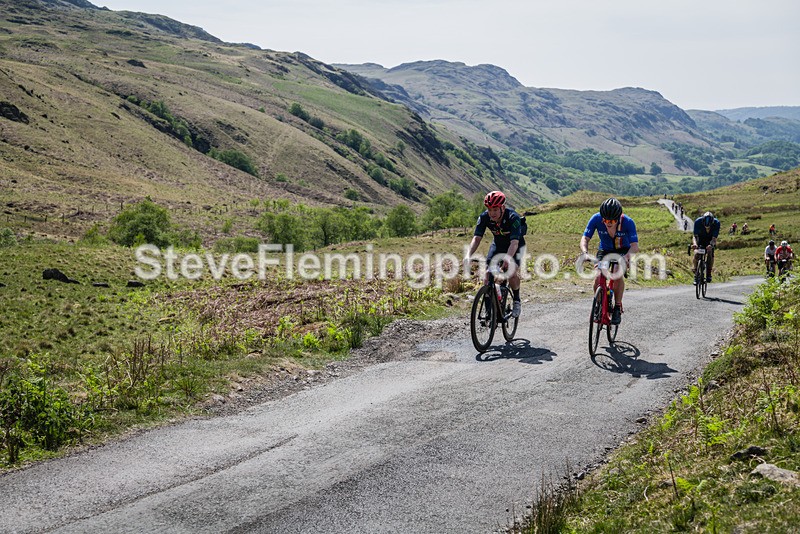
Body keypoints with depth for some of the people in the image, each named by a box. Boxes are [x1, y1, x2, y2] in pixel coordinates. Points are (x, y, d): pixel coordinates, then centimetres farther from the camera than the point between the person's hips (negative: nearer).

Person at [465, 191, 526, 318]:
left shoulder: (513, 217, -34)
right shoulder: (484, 217, -22)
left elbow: (514, 242, -43)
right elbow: (477, 237, -28)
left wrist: (507, 258, -61)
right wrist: (469, 255, -46)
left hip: (516, 246, -4)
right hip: (498, 244, 4)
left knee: (512, 273, -25)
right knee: (487, 272, -15)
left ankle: (517, 301, 1)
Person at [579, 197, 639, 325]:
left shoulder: (628, 222, -29)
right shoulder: (596, 219, -25)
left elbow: (635, 246, -33)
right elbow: (585, 239, -24)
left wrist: (626, 256, -53)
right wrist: (585, 253, -44)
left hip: (623, 251, -2)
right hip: (604, 251, 2)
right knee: (598, 277, -21)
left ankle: (617, 308, -15)